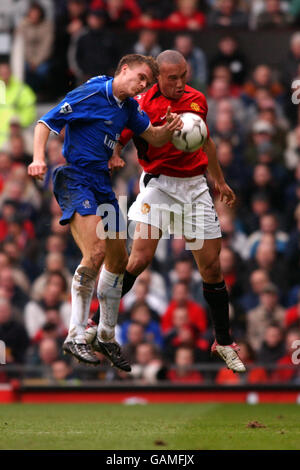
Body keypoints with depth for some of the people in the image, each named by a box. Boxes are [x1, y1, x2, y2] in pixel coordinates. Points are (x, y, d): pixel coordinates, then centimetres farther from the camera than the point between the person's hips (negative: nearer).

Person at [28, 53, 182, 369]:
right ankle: (76, 336, -20)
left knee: (118, 260, 13)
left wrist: (169, 128, -5)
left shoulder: (129, 107, 12)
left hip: (102, 183, 9)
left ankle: (107, 336, 29)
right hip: (74, 177, -9)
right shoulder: (91, 94, -11)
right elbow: (46, 122, -10)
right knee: (95, 251, -25)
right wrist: (39, 158, -26)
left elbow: (154, 138, 19)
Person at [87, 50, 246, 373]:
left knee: (211, 264, 3)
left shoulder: (197, 100, 8)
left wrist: (220, 182, 31)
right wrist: (113, 157, -28)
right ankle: (97, 322, -8)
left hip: (195, 186, 4)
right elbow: (117, 140, -5)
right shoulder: (142, 104, -7)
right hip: (158, 185, -4)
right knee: (140, 257, -19)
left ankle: (223, 342, 16)